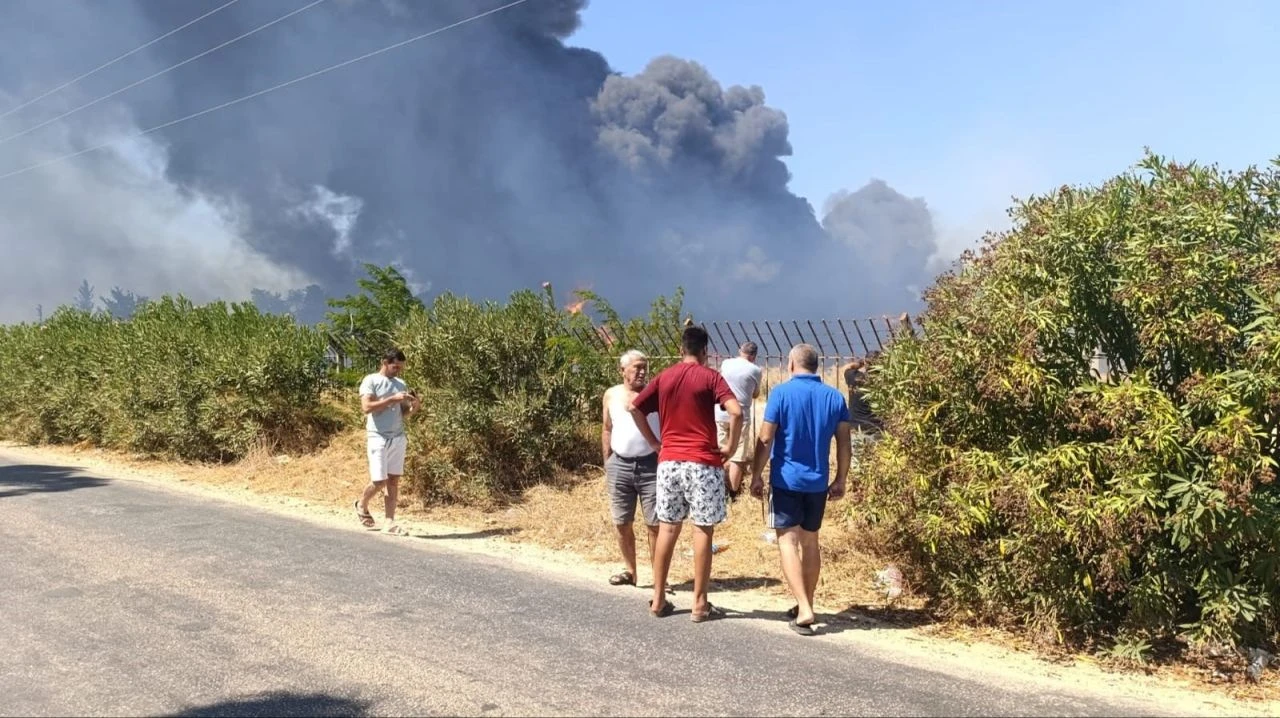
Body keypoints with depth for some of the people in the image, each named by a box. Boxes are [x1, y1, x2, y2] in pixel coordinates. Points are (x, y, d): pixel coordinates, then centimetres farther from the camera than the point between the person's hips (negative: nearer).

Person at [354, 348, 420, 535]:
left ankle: (390, 522, 7)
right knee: (379, 481, -5)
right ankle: (362, 505, 25)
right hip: (378, 439, -6)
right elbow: (367, 407, -17)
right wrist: (392, 399, -21)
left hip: (398, 438, 6)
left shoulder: (401, 384, 13)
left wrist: (414, 407, -6)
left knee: (394, 480, 4)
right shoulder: (371, 381, -5)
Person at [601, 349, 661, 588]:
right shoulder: (611, 395, 8)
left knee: (654, 523, -2)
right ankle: (630, 571, 24)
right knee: (622, 523, 10)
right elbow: (607, 430, 15)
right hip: (619, 465, 4)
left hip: (651, 464, -3)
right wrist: (607, 463, 12)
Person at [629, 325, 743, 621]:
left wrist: (653, 441, 14)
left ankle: (658, 600, 15)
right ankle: (700, 604, 5)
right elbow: (736, 411, -18)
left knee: (667, 529, 11)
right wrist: (731, 445, -6)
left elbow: (634, 408, 10)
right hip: (702, 463, -4)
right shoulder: (710, 376, -5)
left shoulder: (663, 377, 8)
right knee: (703, 531, 2)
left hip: (668, 461, 4)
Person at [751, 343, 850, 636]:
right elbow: (844, 443, 4)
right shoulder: (835, 397, 4)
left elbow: (765, 439, -11)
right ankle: (806, 605, 24)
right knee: (810, 541, 15)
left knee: (788, 540, -3)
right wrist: (840, 480, 13)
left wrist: (756, 475, -3)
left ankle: (803, 610, -13)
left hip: (786, 480, -5)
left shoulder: (781, 392, -9)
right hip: (818, 482, 5)